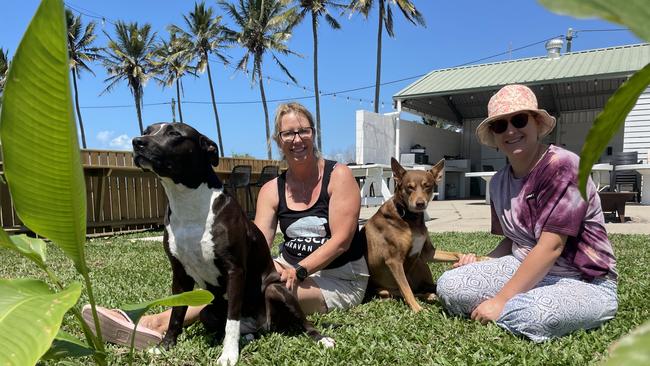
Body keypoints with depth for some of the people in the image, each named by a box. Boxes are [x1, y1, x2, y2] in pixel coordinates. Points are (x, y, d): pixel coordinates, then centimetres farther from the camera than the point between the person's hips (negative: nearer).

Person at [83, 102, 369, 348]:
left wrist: (297, 271, -25)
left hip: (340, 280, -5)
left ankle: (160, 325, -31)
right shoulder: (271, 190, 3)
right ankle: (156, 323, -30)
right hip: (292, 270, 5)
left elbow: (341, 239, -15)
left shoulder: (338, 176, -8)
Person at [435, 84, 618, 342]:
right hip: (526, 270, 6)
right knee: (449, 285, -14)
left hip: (585, 283, -6)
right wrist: (481, 264, -5)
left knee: (529, 316, -37)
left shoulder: (561, 166, -18)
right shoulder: (499, 182, 4)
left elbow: (551, 246, -24)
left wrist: (500, 300, -23)